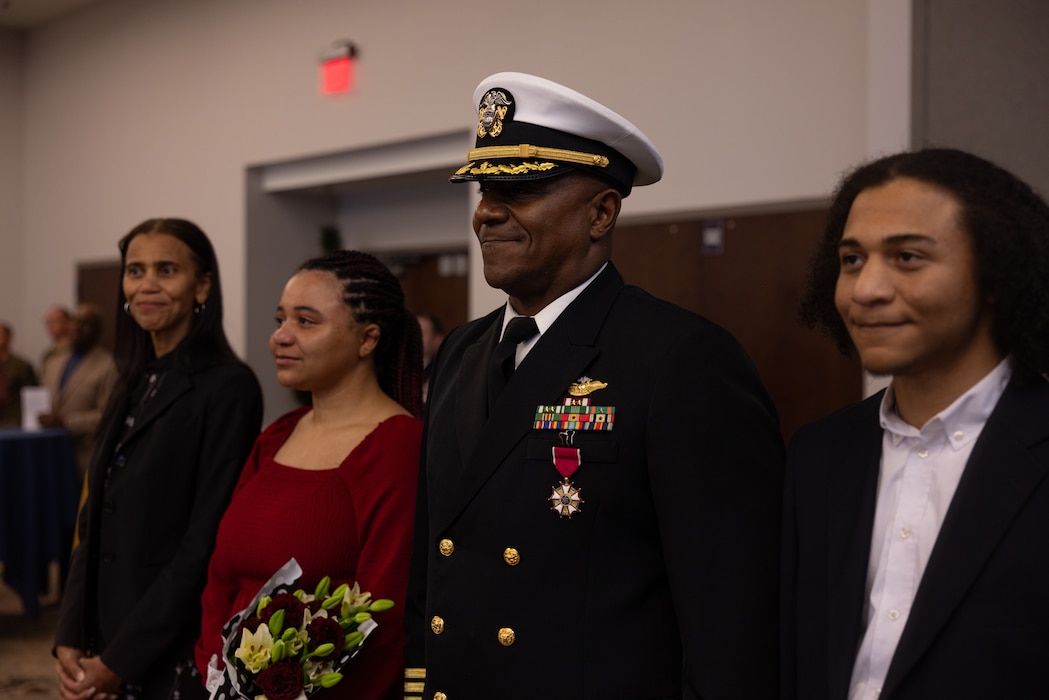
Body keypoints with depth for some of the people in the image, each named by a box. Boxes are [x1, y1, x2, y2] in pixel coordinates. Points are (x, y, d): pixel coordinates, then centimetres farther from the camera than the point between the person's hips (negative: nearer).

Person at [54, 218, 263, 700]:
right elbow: (96, 524, 9)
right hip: (102, 647, 7)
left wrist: (119, 661, -15)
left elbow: (206, 543, -17)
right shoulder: (134, 385, 9)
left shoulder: (228, 388, -14)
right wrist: (70, 641, -1)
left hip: (174, 660, -6)